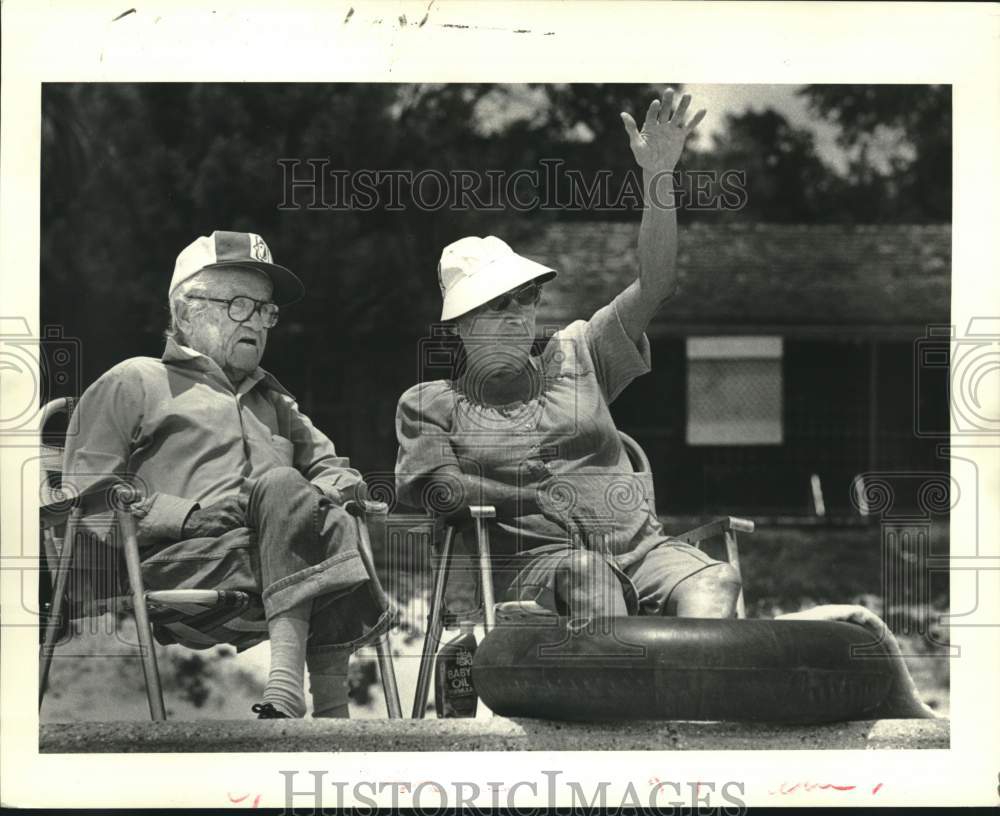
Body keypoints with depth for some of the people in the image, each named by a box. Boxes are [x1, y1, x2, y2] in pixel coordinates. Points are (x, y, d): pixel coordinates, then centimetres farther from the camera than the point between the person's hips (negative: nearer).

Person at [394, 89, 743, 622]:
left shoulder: (573, 357, 25)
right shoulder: (428, 404, 17)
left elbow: (655, 284, 16)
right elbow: (437, 488, -2)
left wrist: (658, 180, 4)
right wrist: (541, 497, -4)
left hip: (640, 544, 3)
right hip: (534, 560, -3)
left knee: (715, 582, -29)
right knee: (586, 571, -39)